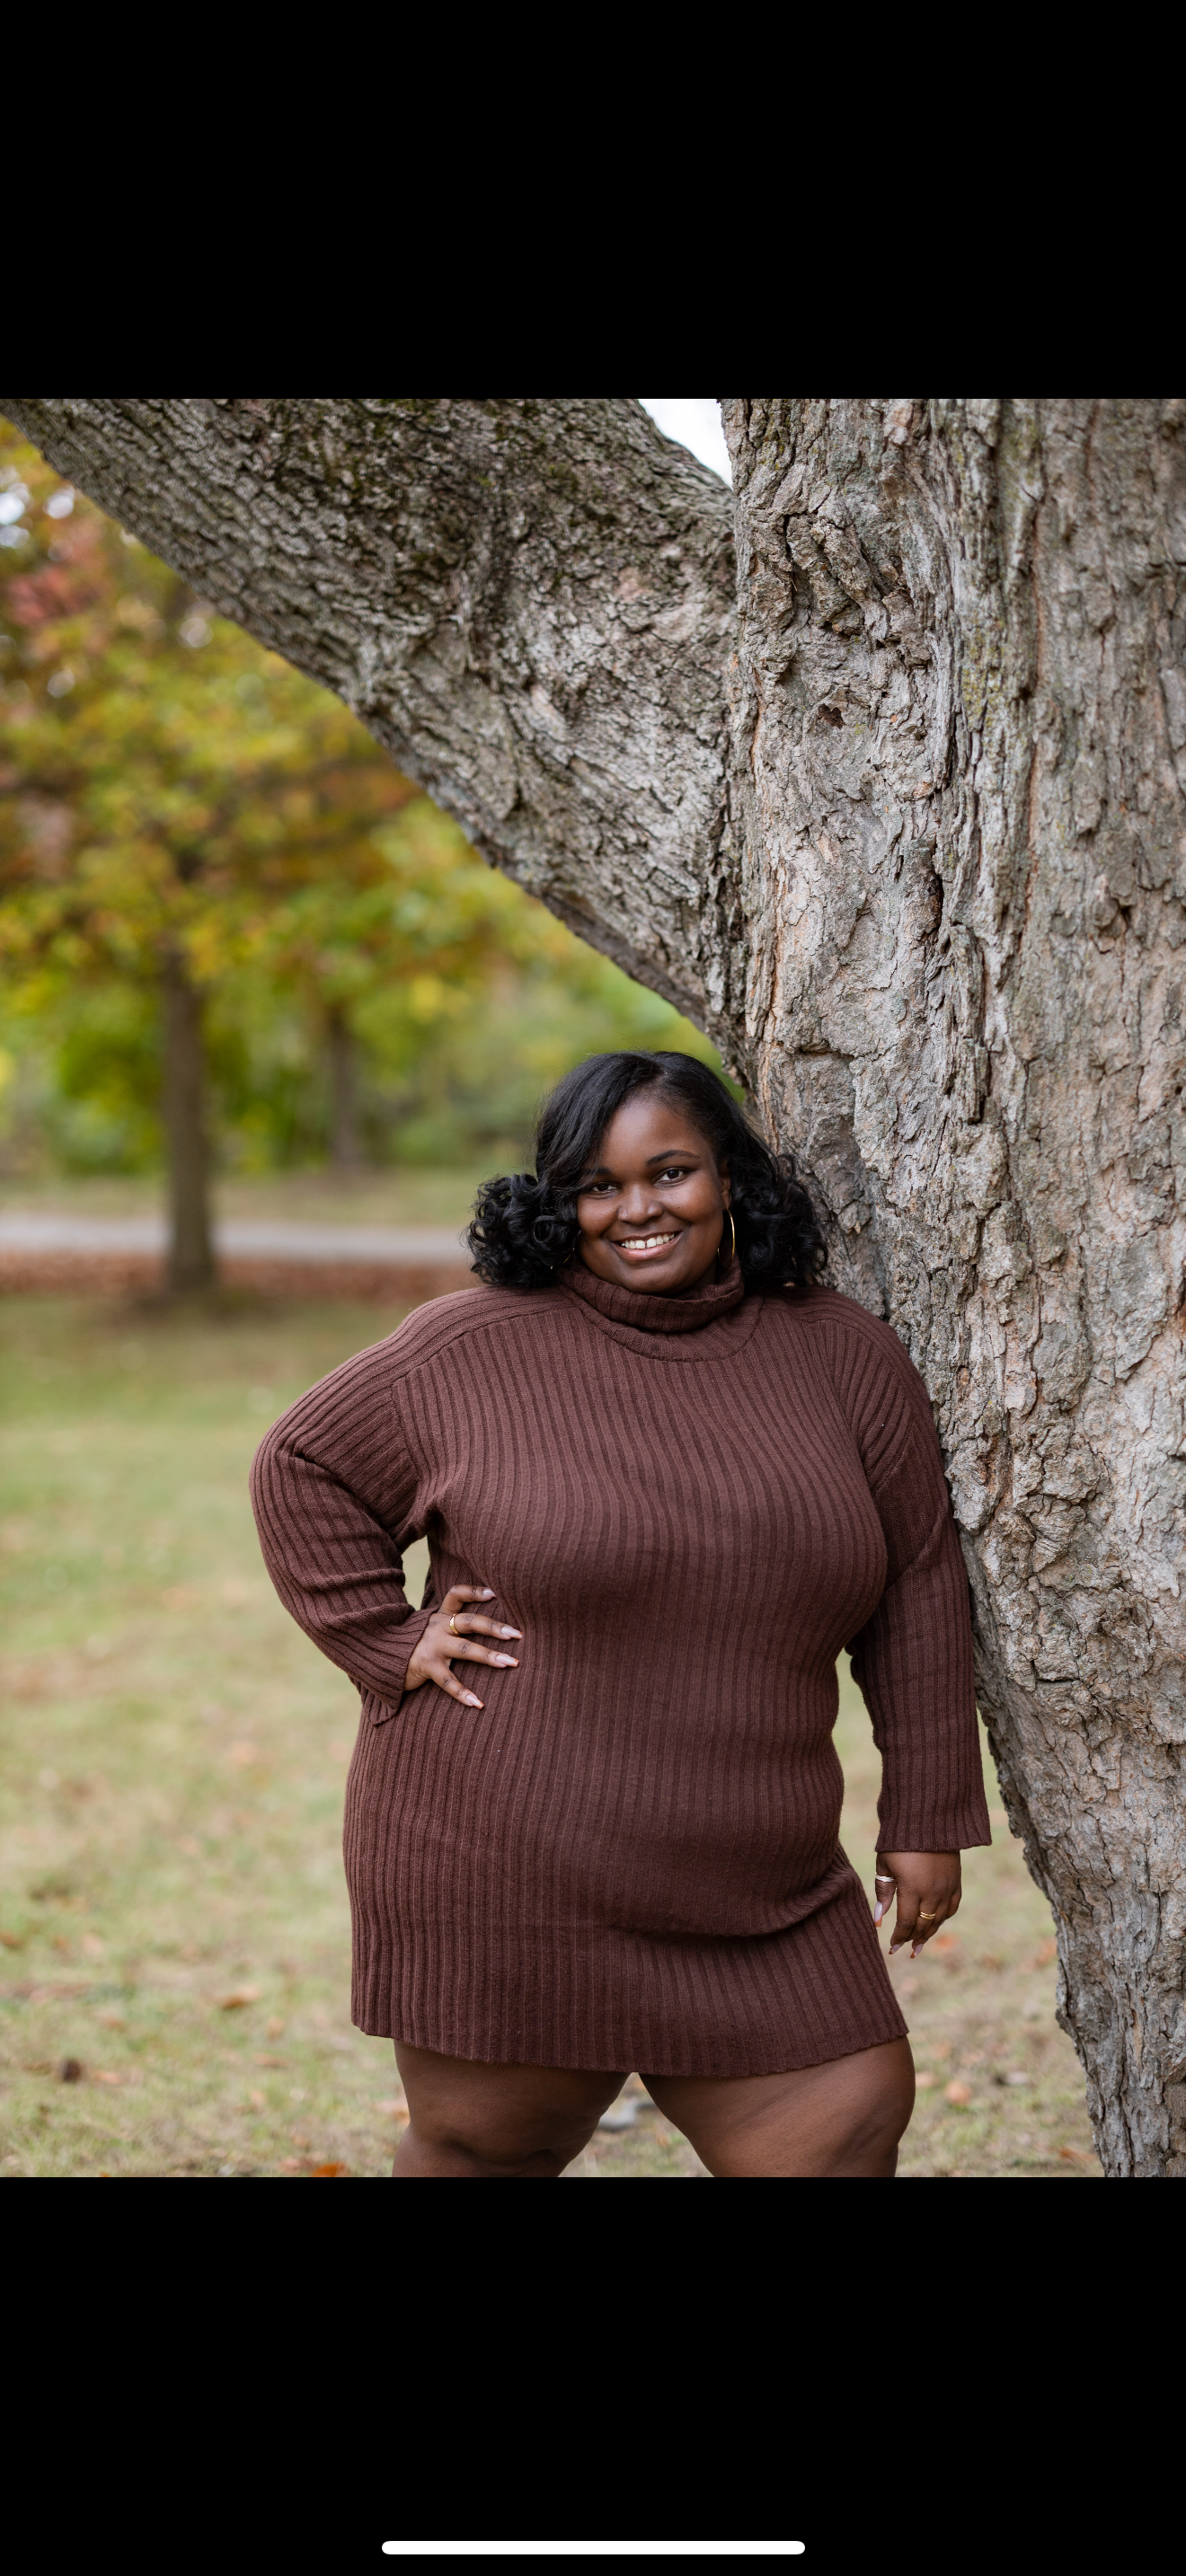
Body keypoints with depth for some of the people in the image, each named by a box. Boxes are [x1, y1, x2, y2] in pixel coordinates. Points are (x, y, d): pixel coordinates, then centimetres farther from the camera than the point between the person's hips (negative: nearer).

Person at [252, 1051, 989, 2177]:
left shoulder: (843, 1355, 3)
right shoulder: (470, 1353, -4)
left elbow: (917, 1587, 7)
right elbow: (304, 1465, 8)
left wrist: (929, 1817, 6)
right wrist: (387, 1643, -3)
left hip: (754, 1897, 3)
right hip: (503, 1887, -2)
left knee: (844, 2128, -1)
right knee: (483, 2152, 9)